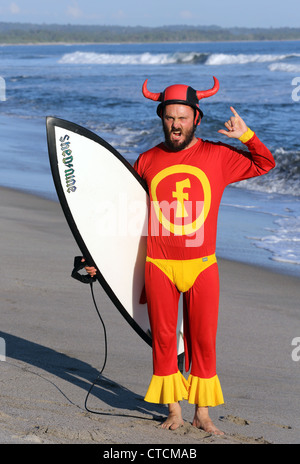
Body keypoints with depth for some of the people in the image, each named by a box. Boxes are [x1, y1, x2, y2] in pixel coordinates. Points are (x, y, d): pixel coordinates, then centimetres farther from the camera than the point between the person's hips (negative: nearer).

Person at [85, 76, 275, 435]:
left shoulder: (217, 156, 2)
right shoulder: (147, 162, 5)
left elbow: (265, 164, 9)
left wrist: (246, 135, -8)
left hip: (202, 266, -1)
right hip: (159, 267, 1)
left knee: (203, 340, 2)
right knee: (163, 338, 5)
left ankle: (202, 413, 13)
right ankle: (174, 411, 17)